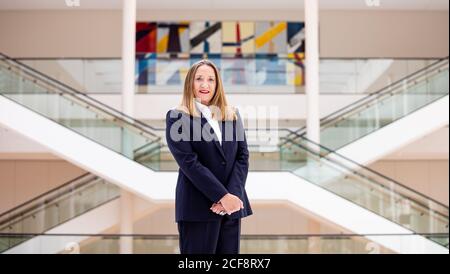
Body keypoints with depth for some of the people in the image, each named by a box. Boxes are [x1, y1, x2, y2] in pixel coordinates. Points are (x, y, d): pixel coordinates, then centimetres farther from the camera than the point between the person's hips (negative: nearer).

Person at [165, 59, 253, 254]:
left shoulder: (232, 115, 14)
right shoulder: (177, 117, 0)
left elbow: (242, 157, 6)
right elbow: (189, 162, -10)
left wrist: (231, 195, -10)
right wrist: (222, 196, -16)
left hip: (232, 206, 4)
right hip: (197, 207, -4)